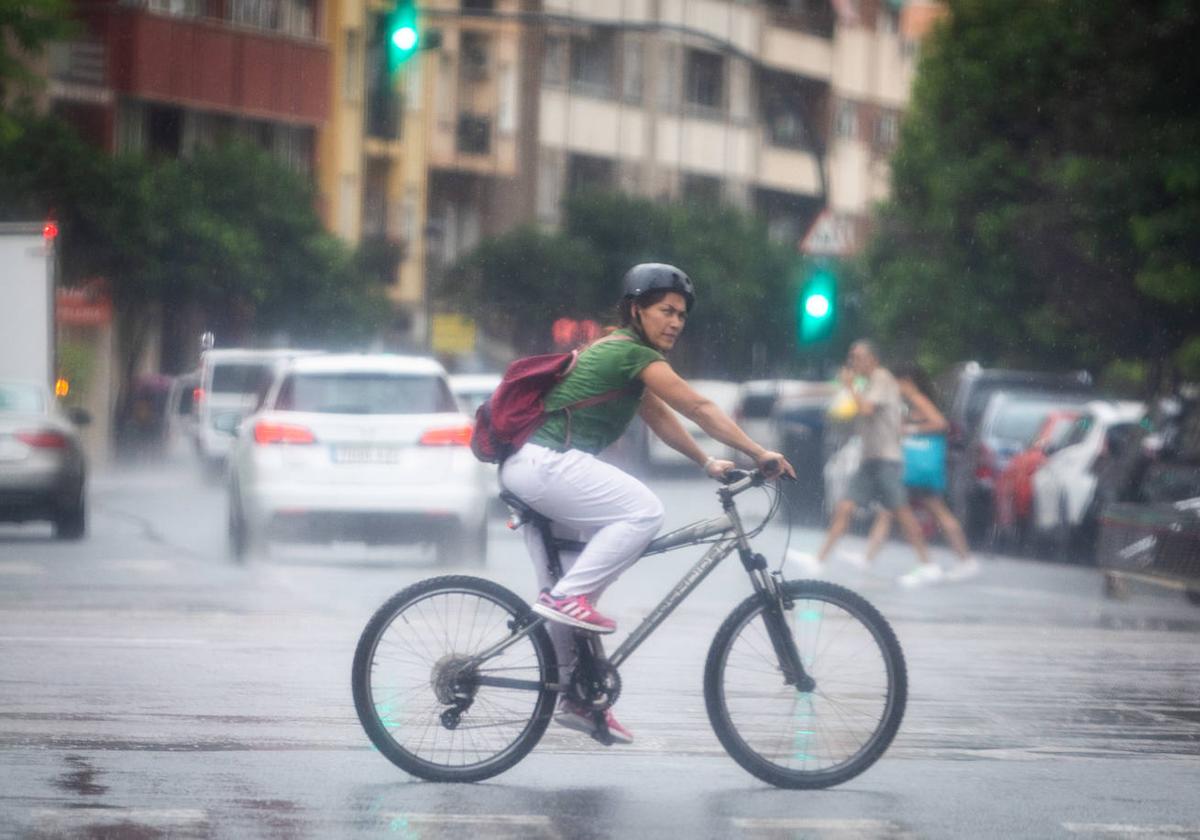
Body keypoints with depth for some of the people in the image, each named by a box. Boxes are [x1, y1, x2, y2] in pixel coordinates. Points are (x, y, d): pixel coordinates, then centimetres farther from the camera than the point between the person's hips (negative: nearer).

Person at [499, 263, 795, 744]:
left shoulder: (616, 353, 21)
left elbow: (659, 418, 29)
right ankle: (568, 597, -18)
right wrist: (760, 454, -7)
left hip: (526, 468, 10)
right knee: (643, 511, -19)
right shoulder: (635, 355, -9)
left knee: (563, 592, 13)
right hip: (546, 463, -10)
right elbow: (698, 410, -9)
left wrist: (707, 462, 26)